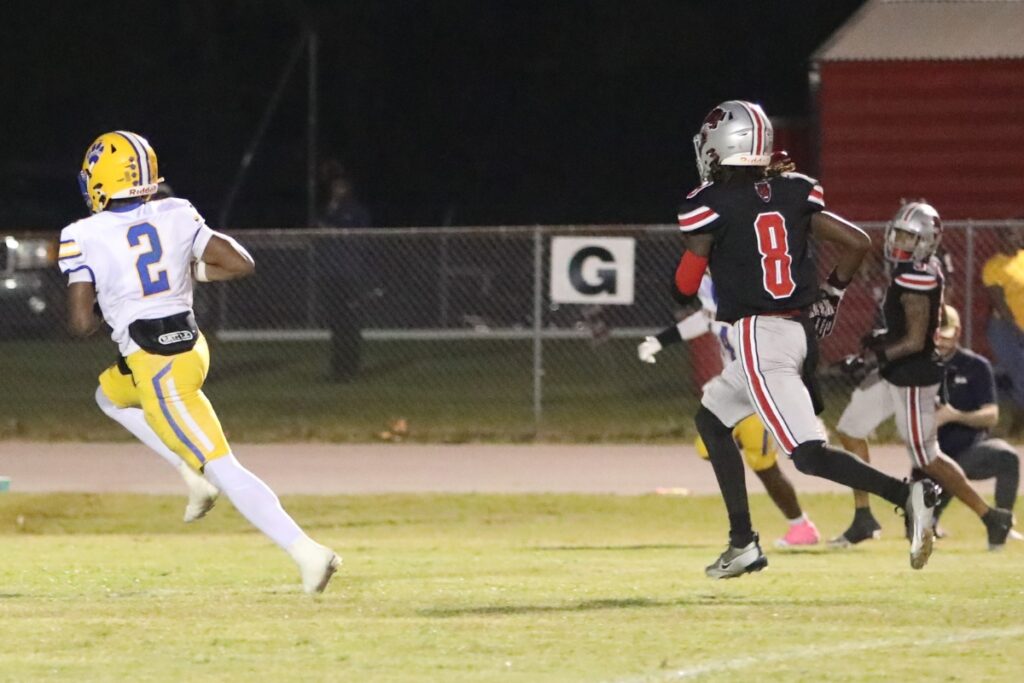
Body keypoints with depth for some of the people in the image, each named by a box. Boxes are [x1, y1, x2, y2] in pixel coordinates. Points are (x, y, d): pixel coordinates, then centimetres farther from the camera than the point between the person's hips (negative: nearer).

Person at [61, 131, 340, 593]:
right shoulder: (175, 217, 3)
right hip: (191, 343, 7)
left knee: (224, 469, -6)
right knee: (110, 397, 33)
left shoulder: (84, 238, -10)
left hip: (155, 366, -7)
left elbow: (81, 324, -11)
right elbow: (241, 264, 0)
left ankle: (306, 552, -14)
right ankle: (198, 479, 21)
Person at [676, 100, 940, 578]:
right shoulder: (792, 195, 9)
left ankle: (905, 494, -32)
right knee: (712, 418, 24)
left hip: (758, 337, -8)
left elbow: (685, 287, -3)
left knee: (807, 454, -14)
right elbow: (857, 242, 6)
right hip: (802, 332, 8)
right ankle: (742, 543, 20)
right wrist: (831, 296, 20)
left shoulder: (711, 205, -7)